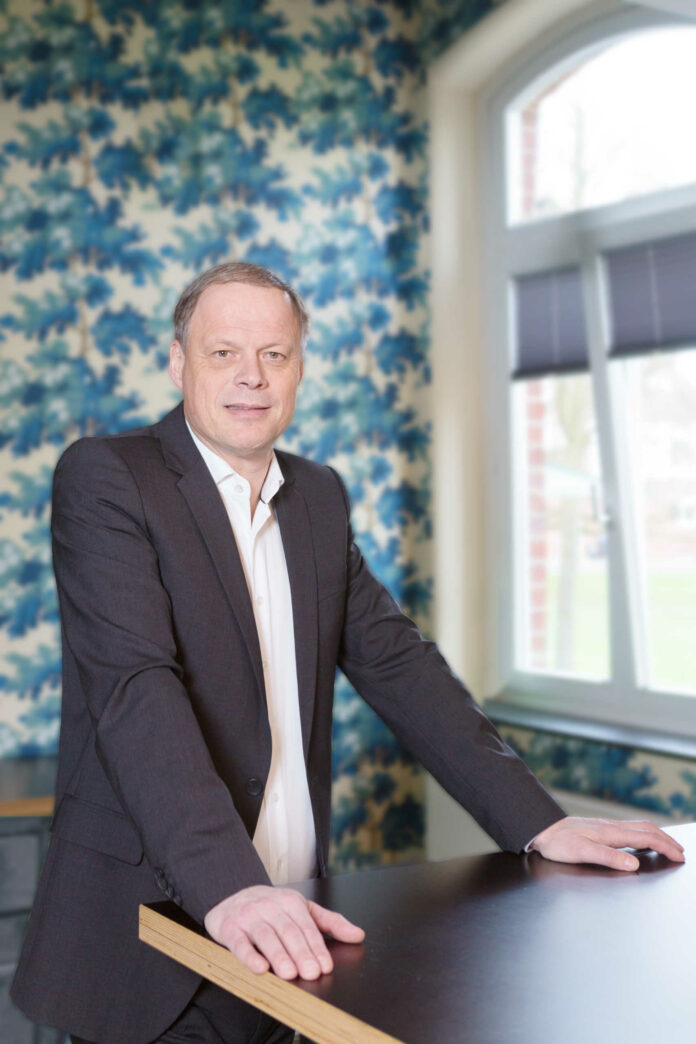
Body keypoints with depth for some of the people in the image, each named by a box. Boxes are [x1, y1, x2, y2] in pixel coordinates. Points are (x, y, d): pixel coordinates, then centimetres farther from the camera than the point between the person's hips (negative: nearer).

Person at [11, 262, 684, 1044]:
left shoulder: (318, 497, 11)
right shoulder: (103, 479, -9)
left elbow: (396, 662, 9)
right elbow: (134, 686, -22)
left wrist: (538, 822, -1)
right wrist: (227, 886, -34)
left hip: (284, 925, 6)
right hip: (152, 930, -5)